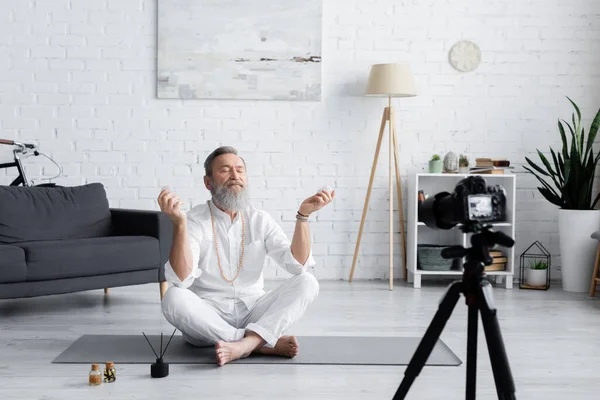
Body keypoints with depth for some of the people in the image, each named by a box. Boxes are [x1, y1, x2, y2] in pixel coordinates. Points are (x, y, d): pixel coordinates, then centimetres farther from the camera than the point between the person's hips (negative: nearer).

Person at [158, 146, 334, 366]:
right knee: (174, 298, -34)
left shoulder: (260, 220, 4)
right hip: (207, 318, -3)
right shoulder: (194, 220, -7)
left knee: (307, 282, -18)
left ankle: (245, 343, -37)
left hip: (252, 312, 3)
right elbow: (181, 280, -22)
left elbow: (298, 265, -8)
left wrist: (303, 215, -20)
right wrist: (179, 223, -34)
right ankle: (264, 343, -27)